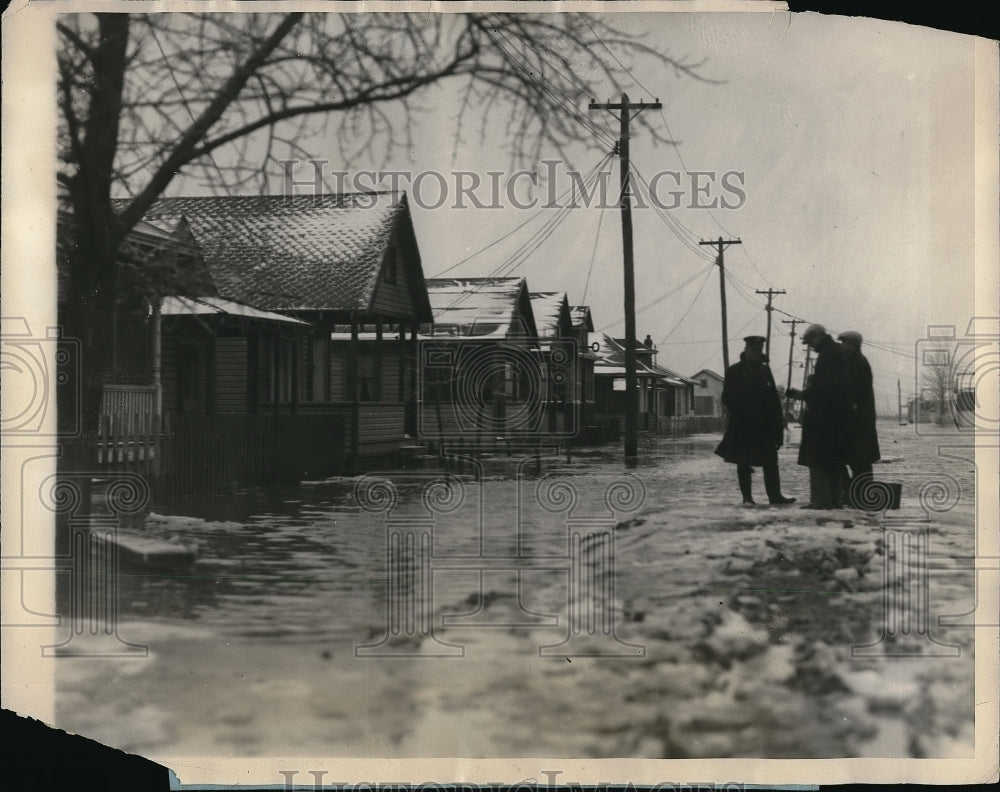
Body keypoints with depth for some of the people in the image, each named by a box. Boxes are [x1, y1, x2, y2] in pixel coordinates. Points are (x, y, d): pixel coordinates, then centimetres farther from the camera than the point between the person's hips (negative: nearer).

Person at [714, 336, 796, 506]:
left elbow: (774, 398, 11)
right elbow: (728, 398, -4)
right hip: (743, 426, -4)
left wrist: (778, 422, 3)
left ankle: (775, 495, 7)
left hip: (765, 425, 4)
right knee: (744, 463, 3)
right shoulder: (734, 371, 0)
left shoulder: (765, 370, 12)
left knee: (770, 462, 3)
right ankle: (747, 497, 9)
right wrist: (742, 413, -15)